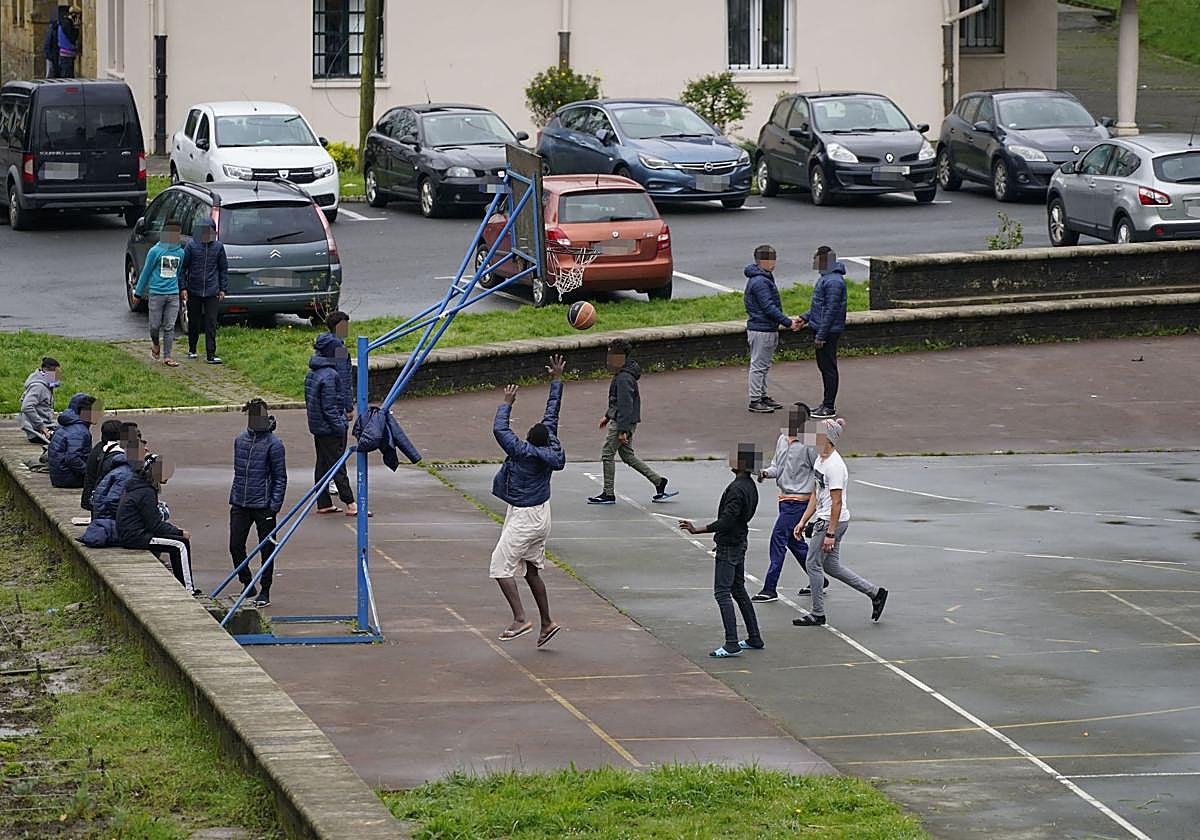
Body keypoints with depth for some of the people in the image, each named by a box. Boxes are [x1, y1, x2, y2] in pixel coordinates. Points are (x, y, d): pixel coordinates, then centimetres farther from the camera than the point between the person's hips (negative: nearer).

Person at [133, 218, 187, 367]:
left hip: (173, 294, 3)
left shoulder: (180, 252, 8)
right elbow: (146, 272, 2)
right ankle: (155, 344, 33)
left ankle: (167, 357, 4)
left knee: (170, 327, 0)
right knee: (155, 325, 3)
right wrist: (138, 293, 5)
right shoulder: (155, 251, -4)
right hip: (156, 294, -3)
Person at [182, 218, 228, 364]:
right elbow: (183, 267, 0)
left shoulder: (218, 247, 2)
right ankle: (192, 350, 28)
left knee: (211, 324, -5)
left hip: (212, 292, 0)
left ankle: (211, 354, -5)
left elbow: (223, 269, 11)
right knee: (193, 323, 10)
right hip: (193, 292, 0)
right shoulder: (191, 245, -3)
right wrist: (183, 288, -5)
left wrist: (222, 289, 7)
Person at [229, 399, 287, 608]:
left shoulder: (273, 444, -9)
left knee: (266, 549, 5)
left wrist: (274, 506, -12)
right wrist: (233, 498, 15)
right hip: (240, 504, 5)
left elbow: (280, 478, -7)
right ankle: (247, 585, 20)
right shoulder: (240, 441, 8)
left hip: (263, 506, -5)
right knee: (235, 546, 2)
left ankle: (265, 592, 17)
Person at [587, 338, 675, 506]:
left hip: (623, 422, -10)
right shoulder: (620, 375, 11)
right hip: (619, 420, 10)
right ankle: (658, 482, 17)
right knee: (627, 455, 15)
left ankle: (608, 494, 6)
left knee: (607, 454, -2)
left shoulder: (624, 378, -22)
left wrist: (622, 431, -25)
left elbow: (625, 405, -24)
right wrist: (608, 416, 29)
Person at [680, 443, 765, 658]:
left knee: (722, 592, -8)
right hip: (739, 542, 10)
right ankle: (754, 639, 23)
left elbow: (726, 521, -27)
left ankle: (732, 644, -12)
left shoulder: (737, 489, -22)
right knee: (739, 590, 18)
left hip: (729, 545, -10)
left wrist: (698, 530, -26)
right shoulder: (750, 486, 9)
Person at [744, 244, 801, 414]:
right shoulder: (759, 282, -19)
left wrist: (788, 320, 15)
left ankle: (763, 396, 25)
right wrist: (788, 322, -20)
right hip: (760, 330, -10)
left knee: (764, 366, 17)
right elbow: (768, 308, -23)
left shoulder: (765, 278, 14)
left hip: (769, 329, 10)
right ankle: (755, 401, 0)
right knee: (758, 365, -4)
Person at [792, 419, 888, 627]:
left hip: (833, 521, -10)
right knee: (830, 565, 14)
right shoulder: (820, 460, 10)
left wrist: (830, 534, -23)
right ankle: (875, 593, 20)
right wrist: (803, 522, 16)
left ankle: (818, 614, 11)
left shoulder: (834, 466, -21)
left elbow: (837, 502, -22)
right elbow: (816, 495, 17)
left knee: (814, 564, 0)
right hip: (823, 519, 10)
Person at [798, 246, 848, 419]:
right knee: (823, 366, 16)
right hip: (820, 328, 11)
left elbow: (831, 310, -23)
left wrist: (820, 335, -22)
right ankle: (827, 403, 24)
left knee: (829, 368, -4)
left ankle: (829, 407, 1)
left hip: (829, 331, -11)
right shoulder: (825, 278, 13)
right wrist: (806, 318, 14)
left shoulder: (834, 281, -21)